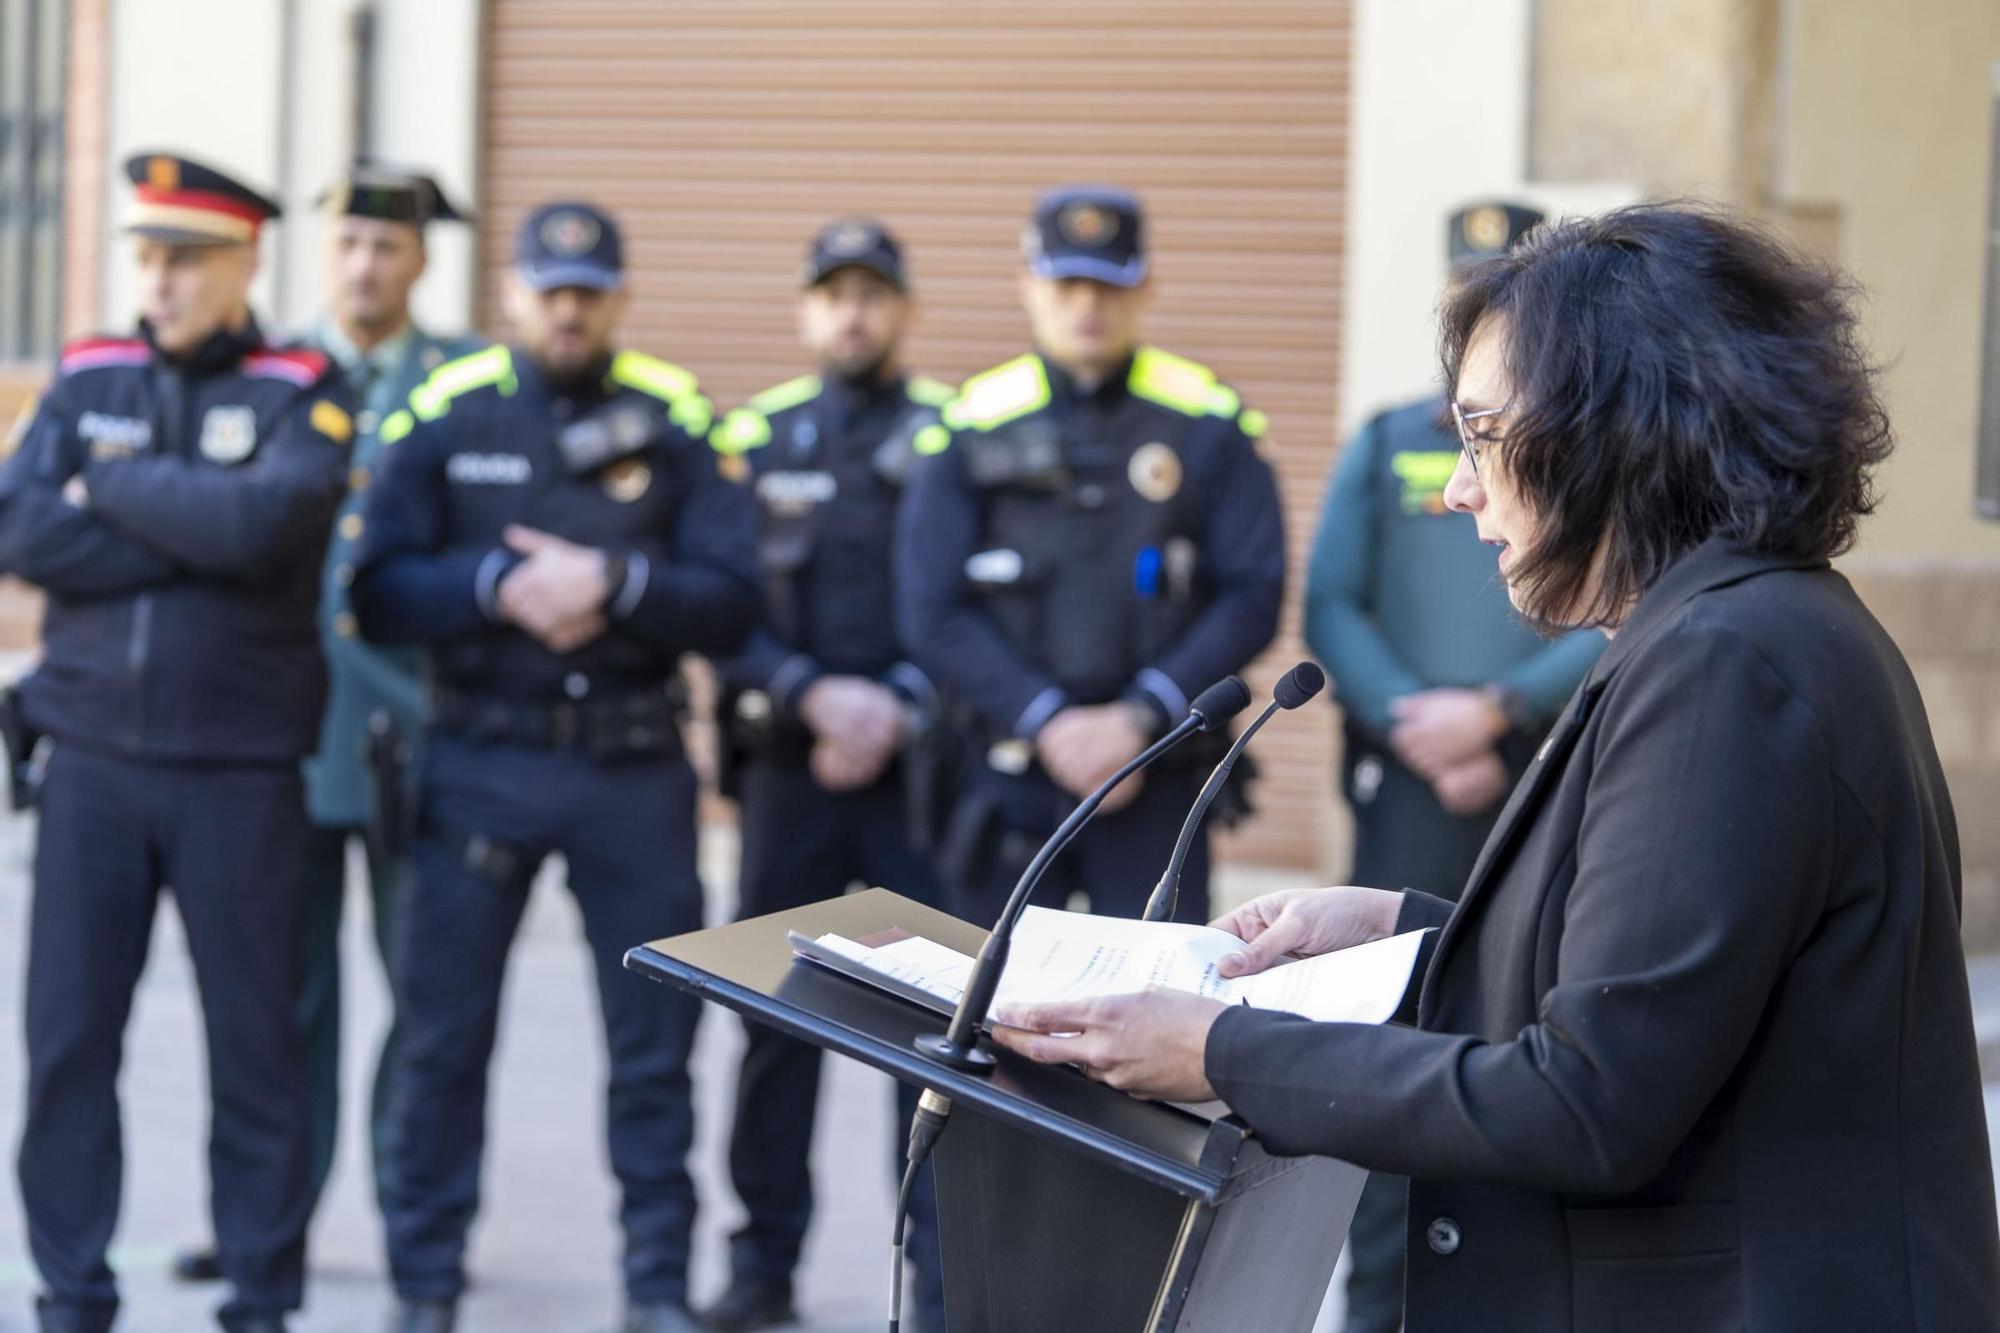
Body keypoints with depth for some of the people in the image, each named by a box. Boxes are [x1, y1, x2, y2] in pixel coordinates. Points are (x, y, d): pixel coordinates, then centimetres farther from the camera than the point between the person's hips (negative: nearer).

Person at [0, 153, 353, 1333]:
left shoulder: (303, 394, -1)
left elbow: (264, 519, -20)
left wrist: (111, 488, -9)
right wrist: (191, 533, -12)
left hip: (241, 770, -3)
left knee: (256, 1040, 3)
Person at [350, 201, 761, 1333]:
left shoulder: (678, 421, 3)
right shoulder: (443, 415, 3)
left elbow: (733, 605, -3)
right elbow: (379, 595, -2)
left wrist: (618, 583, -18)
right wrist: (500, 588, -17)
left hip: (635, 771, 0)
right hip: (479, 761, 0)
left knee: (656, 1038, 5)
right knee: (445, 1031, 3)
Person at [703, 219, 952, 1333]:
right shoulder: (758, 438, 10)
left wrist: (897, 707, -12)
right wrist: (818, 695, -11)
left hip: (920, 767, -2)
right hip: (789, 766, 2)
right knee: (776, 1014, 6)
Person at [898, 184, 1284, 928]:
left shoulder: (1211, 424, 3)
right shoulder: (972, 429, 4)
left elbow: (1253, 596, 0)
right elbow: (932, 614, 0)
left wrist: (1141, 718, -11)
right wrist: (1048, 723, -10)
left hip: (1158, 775, -1)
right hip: (1010, 778, 1)